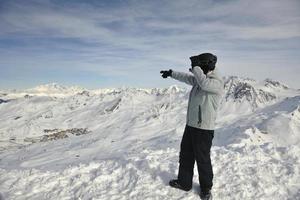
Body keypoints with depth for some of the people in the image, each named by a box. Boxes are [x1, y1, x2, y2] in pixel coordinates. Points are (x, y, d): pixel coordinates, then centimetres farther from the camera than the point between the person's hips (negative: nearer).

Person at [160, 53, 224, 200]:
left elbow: (204, 83, -38)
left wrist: (195, 66, -24)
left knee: (203, 160, 7)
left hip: (204, 129, -9)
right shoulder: (200, 79, 8)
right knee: (185, 155, 19)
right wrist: (171, 73, 34)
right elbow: (186, 77, 25)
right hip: (190, 125, 9)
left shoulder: (217, 82, -17)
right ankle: (184, 182, 37)